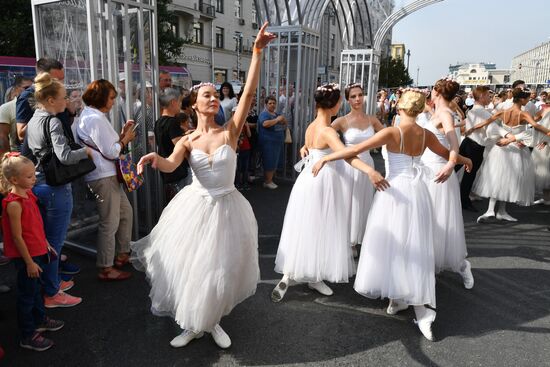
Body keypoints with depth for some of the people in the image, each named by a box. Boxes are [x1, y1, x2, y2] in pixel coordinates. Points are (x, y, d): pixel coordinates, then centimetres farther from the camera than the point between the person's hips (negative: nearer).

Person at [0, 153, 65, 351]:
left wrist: (46, 244, 18)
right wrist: (29, 262, -17)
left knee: (36, 288, 24)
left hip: (38, 251, 9)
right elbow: (17, 237, -22)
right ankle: (27, 336, 20)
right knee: (27, 294, 5)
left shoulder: (27, 194, 2)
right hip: (26, 256, -8)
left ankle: (40, 319, 43)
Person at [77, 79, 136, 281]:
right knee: (110, 222, -3)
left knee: (125, 212, 19)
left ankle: (122, 254, 31)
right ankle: (106, 268, 8)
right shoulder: (95, 119, -16)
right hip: (103, 176, -11)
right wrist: (126, 139, -2)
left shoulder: (91, 115, 16)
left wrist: (122, 134, 7)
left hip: (108, 174, 11)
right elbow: (111, 152, -17)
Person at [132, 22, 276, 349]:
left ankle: (213, 321, 37)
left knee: (221, 269, 10)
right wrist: (156, 158, -42)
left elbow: (249, 92, -16)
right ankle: (192, 324, 33)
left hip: (227, 208, -1)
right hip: (195, 207, 1)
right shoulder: (187, 141, 0)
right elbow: (170, 165, -18)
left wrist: (258, 52, -22)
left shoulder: (230, 131, -5)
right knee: (190, 266, 8)